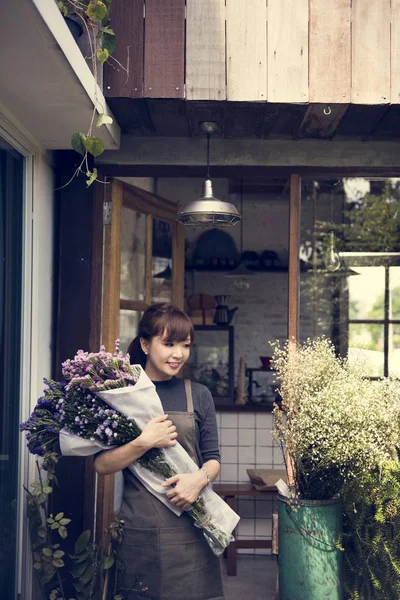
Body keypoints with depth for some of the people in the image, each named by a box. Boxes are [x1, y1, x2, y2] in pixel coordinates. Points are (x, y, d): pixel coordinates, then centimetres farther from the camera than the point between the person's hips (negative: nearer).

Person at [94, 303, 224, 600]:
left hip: (191, 527, 2)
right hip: (139, 529, -1)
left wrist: (201, 478, -13)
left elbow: (212, 458, 8)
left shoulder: (198, 394, 7)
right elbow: (102, 464, -3)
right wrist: (144, 442, -17)